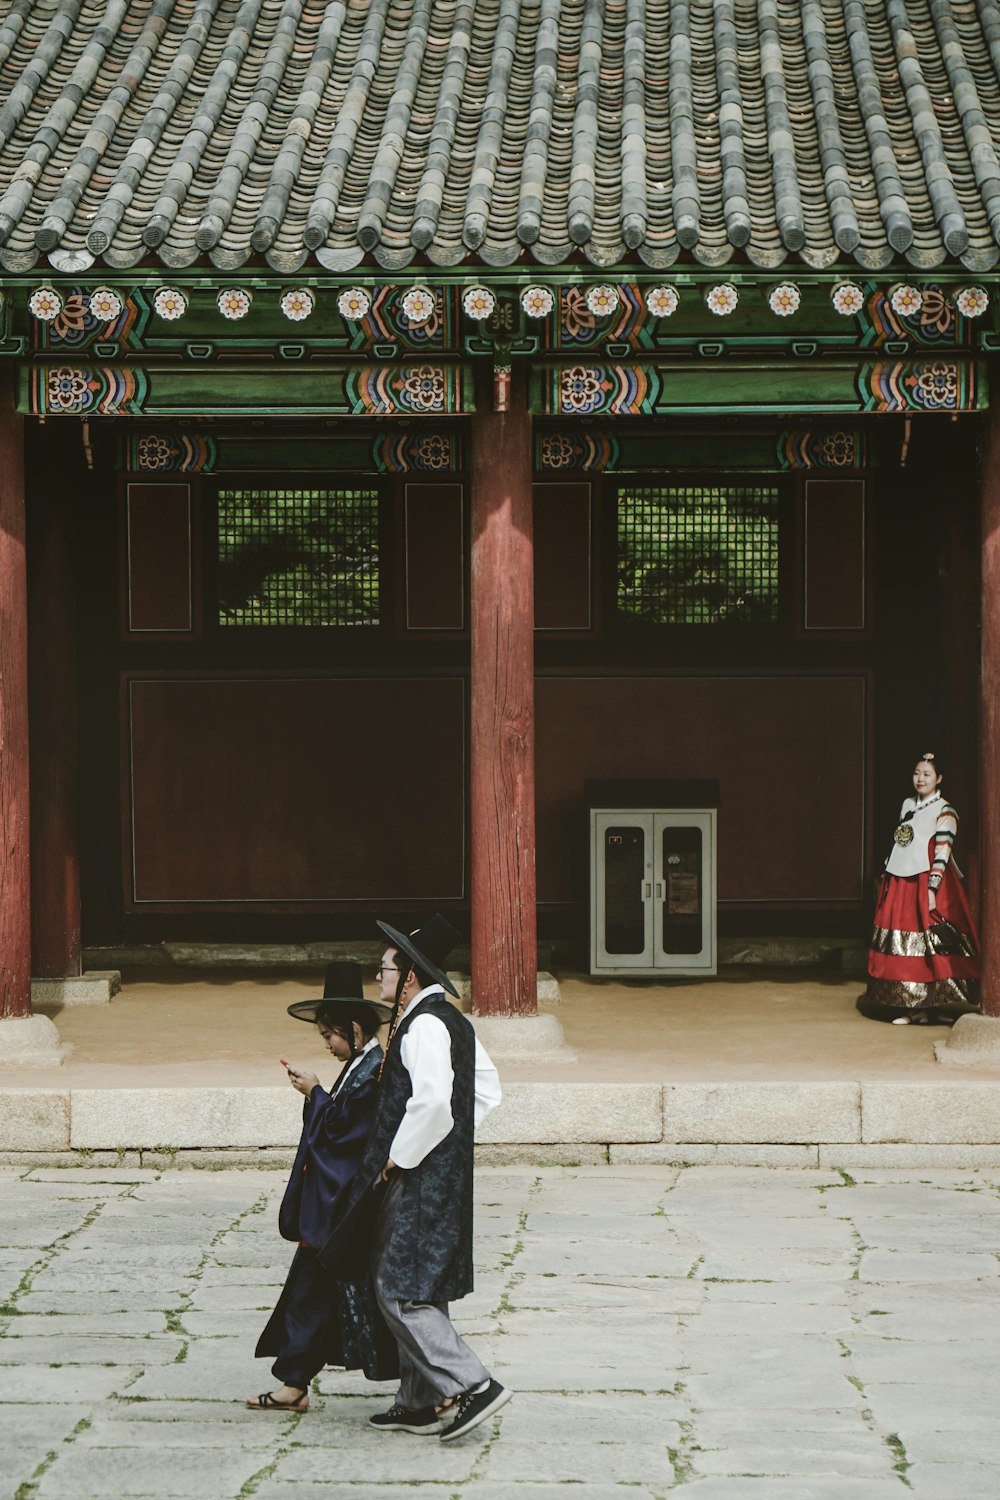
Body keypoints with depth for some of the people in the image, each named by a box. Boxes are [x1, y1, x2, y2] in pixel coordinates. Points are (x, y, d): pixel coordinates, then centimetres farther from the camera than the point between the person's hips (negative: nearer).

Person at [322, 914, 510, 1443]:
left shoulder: (423, 1026, -18)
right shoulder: (454, 1021, 13)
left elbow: (432, 1101, -29)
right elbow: (487, 1089, 21)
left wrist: (399, 1158, -17)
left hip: (418, 1181, -10)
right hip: (446, 1173, 10)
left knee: (400, 1290, -8)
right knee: (418, 1289, 14)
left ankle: (472, 1385, -12)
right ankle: (420, 1402, 18)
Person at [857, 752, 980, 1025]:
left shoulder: (944, 812, -5)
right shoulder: (907, 805, 16)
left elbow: (942, 853, -13)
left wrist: (932, 888, -20)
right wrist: (887, 878, 17)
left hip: (926, 883, -7)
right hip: (900, 883, 7)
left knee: (932, 945, -8)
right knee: (904, 948, 4)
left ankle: (937, 1005, -4)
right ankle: (912, 1007, 7)